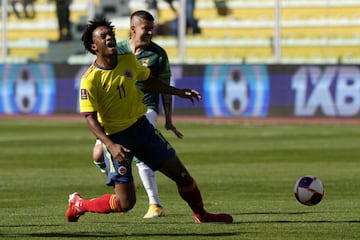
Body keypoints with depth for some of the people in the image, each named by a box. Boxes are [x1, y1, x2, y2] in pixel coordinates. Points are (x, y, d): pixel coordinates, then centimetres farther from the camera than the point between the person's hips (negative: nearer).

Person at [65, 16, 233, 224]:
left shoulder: (129, 61, -1)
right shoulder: (90, 80, -19)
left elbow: (148, 81, 19)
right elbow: (91, 119, -18)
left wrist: (178, 92, 15)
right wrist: (111, 146, -29)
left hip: (142, 126, 6)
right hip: (116, 137, -5)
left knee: (181, 173, 6)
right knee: (125, 203, -7)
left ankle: (201, 215, 30)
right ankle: (78, 204, 17)